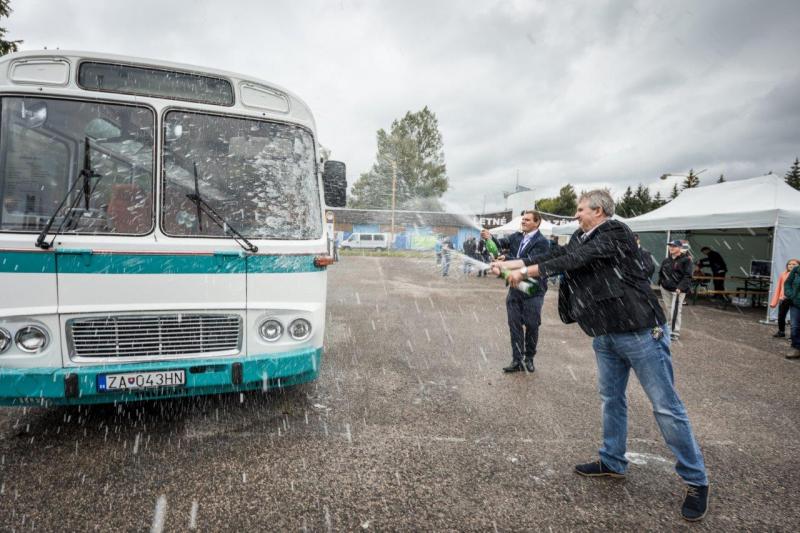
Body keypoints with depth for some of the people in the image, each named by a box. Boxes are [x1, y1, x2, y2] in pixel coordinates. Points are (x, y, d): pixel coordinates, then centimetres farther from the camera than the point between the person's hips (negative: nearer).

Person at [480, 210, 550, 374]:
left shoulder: (542, 242, -12)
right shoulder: (516, 237, 7)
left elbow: (530, 261, -23)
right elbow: (502, 243, -7)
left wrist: (507, 259, -29)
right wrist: (491, 238, -28)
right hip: (515, 289, 5)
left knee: (531, 326, 6)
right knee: (515, 326, 6)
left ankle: (529, 359, 23)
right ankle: (517, 360, 14)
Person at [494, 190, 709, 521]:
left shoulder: (616, 233, -15)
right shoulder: (579, 239, 11)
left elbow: (572, 261, -23)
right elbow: (553, 257, 7)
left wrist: (525, 271, -21)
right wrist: (509, 265, 2)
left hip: (639, 330, -8)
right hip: (605, 335, 8)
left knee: (665, 406, 0)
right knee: (611, 399, 17)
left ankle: (696, 481, 13)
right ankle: (612, 462, 32)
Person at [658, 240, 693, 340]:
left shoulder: (686, 260, -7)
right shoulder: (666, 260, 12)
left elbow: (687, 276, -12)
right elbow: (661, 272, 23)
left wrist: (680, 287, -21)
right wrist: (661, 283, 10)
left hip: (678, 290, -6)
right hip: (665, 289, 6)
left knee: (675, 311, -10)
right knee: (668, 309, 13)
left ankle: (675, 332, -6)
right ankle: (669, 328, 25)